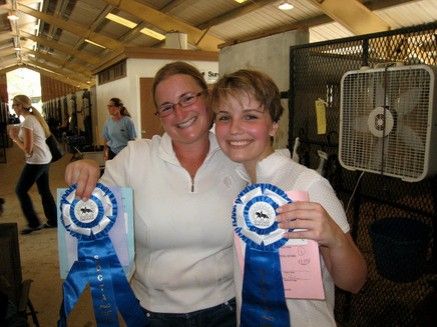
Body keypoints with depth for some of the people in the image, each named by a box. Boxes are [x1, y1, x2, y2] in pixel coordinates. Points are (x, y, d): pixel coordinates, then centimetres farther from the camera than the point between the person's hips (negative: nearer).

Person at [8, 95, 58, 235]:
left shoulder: (27, 122, -18)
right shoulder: (34, 118, 11)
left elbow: (27, 149, -20)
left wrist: (15, 138, -7)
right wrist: (18, 132, 7)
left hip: (36, 161, -9)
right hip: (45, 159, 9)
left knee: (20, 190, 4)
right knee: (44, 191, 16)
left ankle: (34, 223, 9)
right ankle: (53, 220, 23)